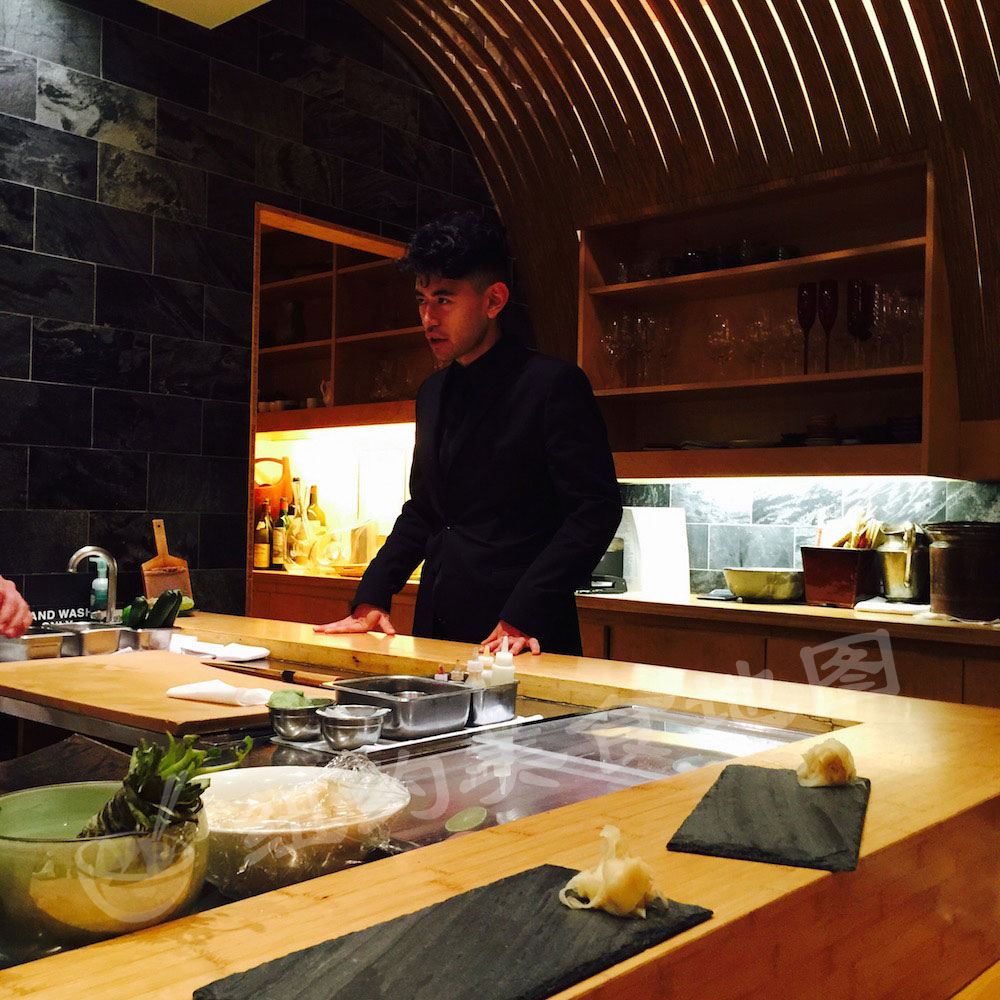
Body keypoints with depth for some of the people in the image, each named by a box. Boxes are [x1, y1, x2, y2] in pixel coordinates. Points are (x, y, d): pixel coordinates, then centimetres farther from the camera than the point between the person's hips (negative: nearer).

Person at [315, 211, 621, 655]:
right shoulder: (432, 393, 14)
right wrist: (371, 598, 9)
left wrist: (522, 616, -20)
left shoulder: (555, 384, -8)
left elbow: (596, 508, -13)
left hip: (522, 636, -6)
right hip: (437, 628, 6)